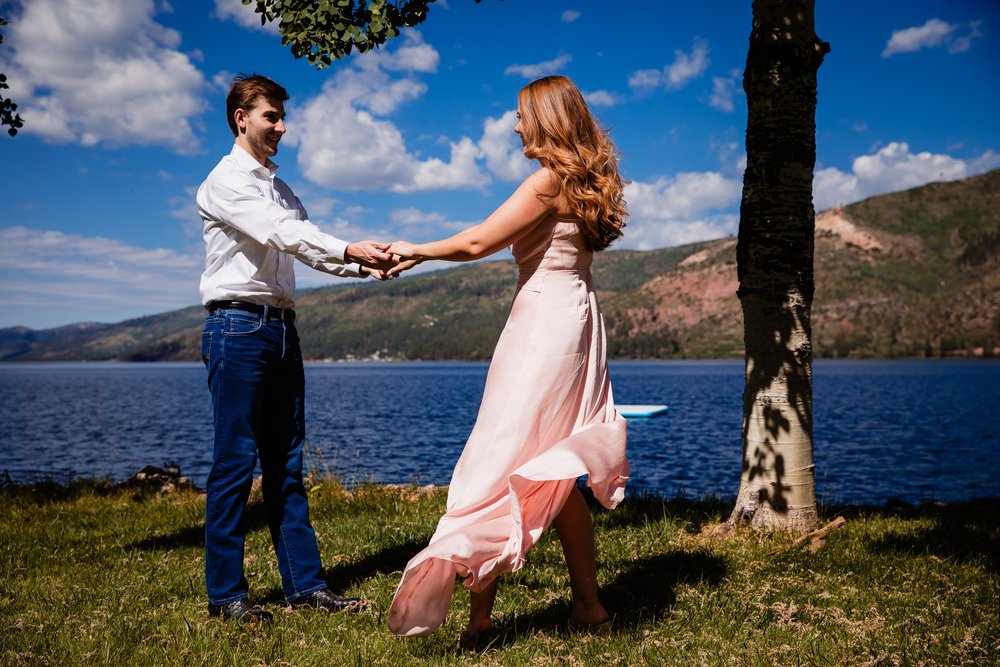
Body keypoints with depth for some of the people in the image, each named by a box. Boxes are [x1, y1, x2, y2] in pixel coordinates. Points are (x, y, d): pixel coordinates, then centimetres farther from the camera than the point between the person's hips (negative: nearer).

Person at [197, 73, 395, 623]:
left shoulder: (280, 188, 21)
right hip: (239, 326, -8)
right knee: (235, 461, -5)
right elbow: (278, 233, -18)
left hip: (282, 329, 8)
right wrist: (349, 250, -27)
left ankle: (304, 582, 12)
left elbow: (306, 247, 12)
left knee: (286, 462, 8)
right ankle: (224, 593, 4)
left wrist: (367, 265, -4)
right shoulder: (225, 182, -4)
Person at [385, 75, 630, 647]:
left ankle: (479, 616, -4)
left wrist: (419, 250, 0)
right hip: (576, 320, 9)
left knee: (500, 466, -6)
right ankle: (589, 607, 19)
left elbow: (478, 243, -13)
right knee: (554, 476, 14)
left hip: (544, 320, -9)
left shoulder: (550, 179, -12)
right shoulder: (586, 182, 14)